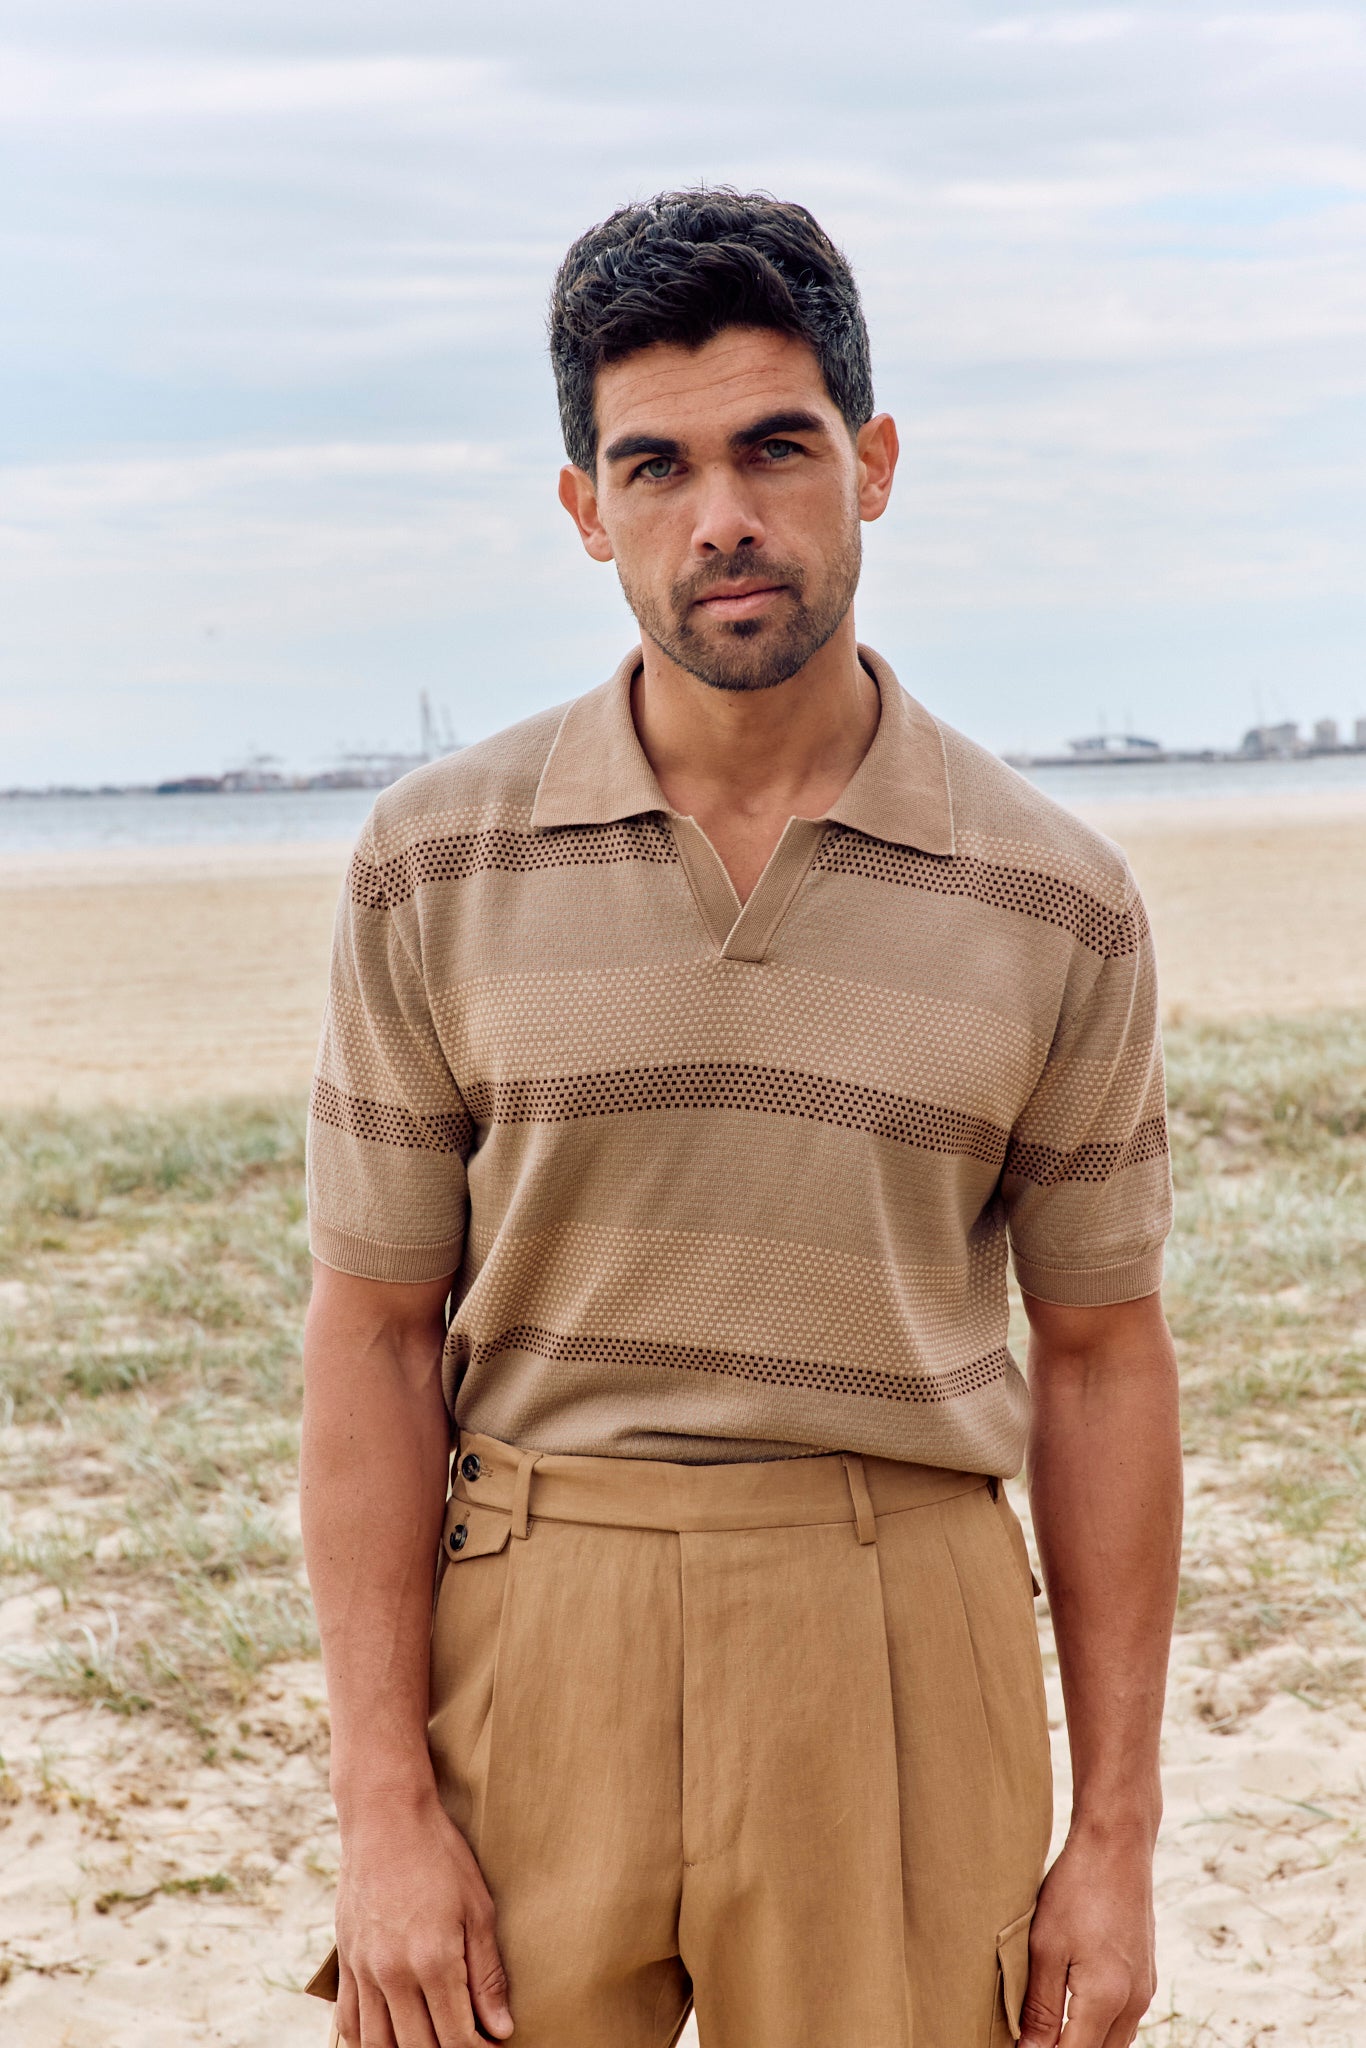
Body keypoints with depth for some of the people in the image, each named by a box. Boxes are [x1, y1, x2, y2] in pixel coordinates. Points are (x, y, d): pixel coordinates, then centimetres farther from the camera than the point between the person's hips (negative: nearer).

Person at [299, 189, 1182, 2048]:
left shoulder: (1056, 900, 0)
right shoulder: (438, 864, -1)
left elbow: (1100, 1357, 5)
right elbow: (376, 1337, 1)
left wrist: (1118, 1839, 4)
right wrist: (386, 1809, -5)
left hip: (899, 1646, 0)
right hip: (528, 1634, 0)